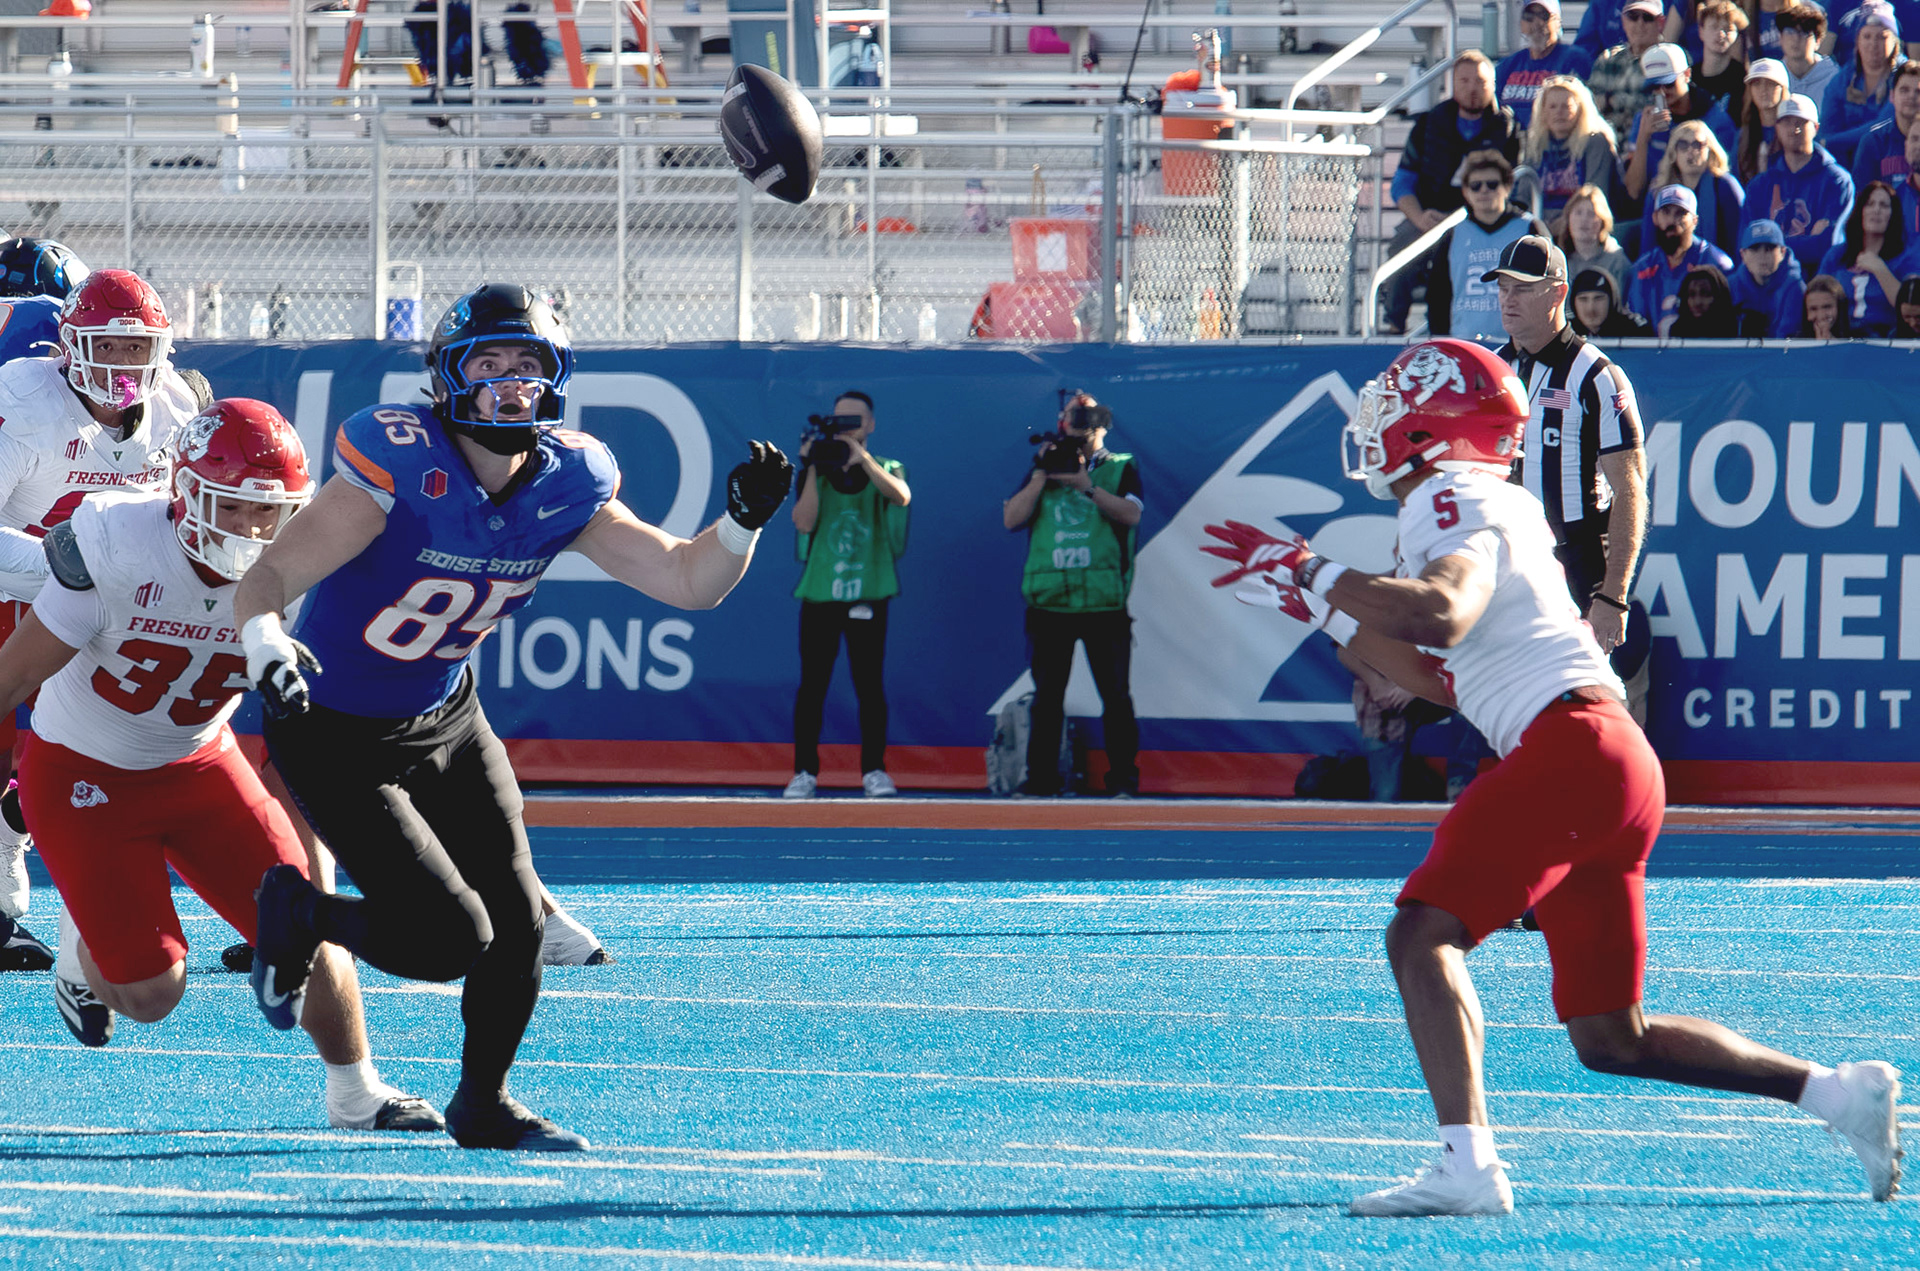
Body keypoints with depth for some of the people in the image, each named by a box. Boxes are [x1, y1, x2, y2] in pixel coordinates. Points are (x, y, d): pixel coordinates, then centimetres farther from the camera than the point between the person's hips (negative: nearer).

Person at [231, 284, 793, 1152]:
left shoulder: (564, 484, -9)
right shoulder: (401, 468, -27)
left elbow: (688, 581, -5)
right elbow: (267, 579, -30)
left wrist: (743, 521, -24)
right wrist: (263, 641, -52)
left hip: (446, 723, 6)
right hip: (336, 740, -6)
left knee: (516, 921, 1)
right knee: (452, 940, -14)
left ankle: (483, 1104, 27)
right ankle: (297, 916, 16)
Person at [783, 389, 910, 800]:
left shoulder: (885, 469, 8)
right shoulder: (816, 473, 9)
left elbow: (900, 496, -16)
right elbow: (803, 521, -7)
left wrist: (861, 456, -26)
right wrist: (813, 468, -14)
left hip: (868, 594, -1)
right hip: (819, 593, 1)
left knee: (869, 684, -2)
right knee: (812, 684, -1)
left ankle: (874, 770, 4)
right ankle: (804, 771, 3)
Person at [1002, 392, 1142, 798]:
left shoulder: (1120, 469, 9)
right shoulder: (1044, 470, 14)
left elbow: (1131, 513, -10)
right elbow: (1011, 519, 1)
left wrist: (1085, 485, -17)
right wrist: (1042, 475, -7)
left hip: (1104, 603, -2)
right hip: (1049, 602, 2)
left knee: (1116, 694, -3)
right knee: (1047, 695, 4)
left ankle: (1123, 779, 0)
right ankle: (1040, 779, 7)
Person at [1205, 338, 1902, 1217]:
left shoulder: (1452, 505, -5)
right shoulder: (1499, 510, 25)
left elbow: (1442, 617, -27)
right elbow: (1440, 677, 34)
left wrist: (1323, 576, -16)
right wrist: (1326, 610, 32)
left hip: (1571, 748, -10)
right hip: (1619, 771, 10)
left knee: (1424, 935, -17)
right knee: (1610, 1039, 13)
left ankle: (1466, 1164, -31)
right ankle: (1838, 1093, 13)